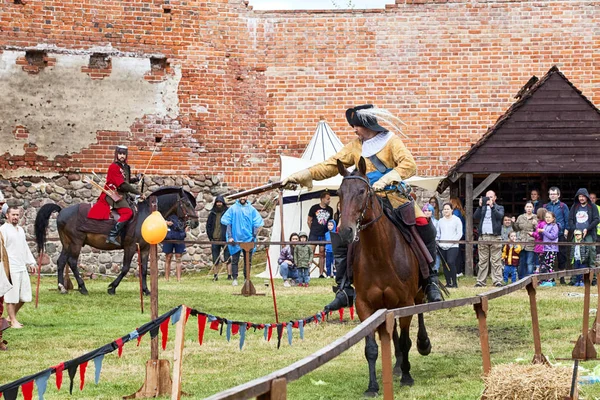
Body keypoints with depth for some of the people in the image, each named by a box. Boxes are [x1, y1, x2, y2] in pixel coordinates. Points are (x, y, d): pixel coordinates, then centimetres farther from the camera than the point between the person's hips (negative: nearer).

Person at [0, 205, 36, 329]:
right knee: (11, 296, -2)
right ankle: (13, 321, 6)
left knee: (24, 295, 11)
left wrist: (31, 262, 21)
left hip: (22, 267, 8)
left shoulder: (20, 230, 17)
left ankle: (12, 315, 25)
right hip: (11, 268, -8)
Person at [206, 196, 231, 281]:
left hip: (225, 239, -3)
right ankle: (215, 275, 9)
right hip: (215, 239, 3)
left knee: (228, 258, -5)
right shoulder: (212, 214, 12)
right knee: (215, 260, 4)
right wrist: (210, 237, 7)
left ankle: (229, 275, -3)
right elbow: (208, 226, 16)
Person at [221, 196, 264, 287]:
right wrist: (230, 237, -7)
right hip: (236, 239, -1)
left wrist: (254, 237, -4)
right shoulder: (233, 209, 2)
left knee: (248, 261, 5)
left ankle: (246, 278, 13)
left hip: (248, 239, 1)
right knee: (235, 260, 1)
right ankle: (234, 279, 6)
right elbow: (228, 223, 1)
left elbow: (256, 224, 6)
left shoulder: (251, 209, 6)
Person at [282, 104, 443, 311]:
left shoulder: (392, 141, -1)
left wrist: (387, 179, -30)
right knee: (340, 237, -9)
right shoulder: (355, 146, 12)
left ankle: (429, 281, -6)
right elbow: (331, 165, 11)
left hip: (394, 198, -4)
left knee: (424, 227, -22)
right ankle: (344, 290, -2)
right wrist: (302, 175, 1)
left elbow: (409, 164, -15)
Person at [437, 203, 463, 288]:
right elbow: (438, 233, 18)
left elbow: (459, 234, -2)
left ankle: (454, 282, -13)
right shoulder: (440, 221, 16)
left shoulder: (456, 220, 3)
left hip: (453, 246, -5)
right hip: (442, 247, 5)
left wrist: (451, 242, -11)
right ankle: (448, 283, 10)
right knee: (445, 265, 3)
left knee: (451, 262, -19)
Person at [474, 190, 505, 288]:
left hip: (495, 237, -2)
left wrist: (492, 206, -17)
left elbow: (500, 216, -7)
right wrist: (480, 206, -10)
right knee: (483, 261, 2)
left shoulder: (499, 208, 13)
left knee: (496, 261, -6)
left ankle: (497, 281, -8)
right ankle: (481, 281, 2)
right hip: (483, 237, 2)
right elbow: (475, 216, 3)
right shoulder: (482, 208, 19)